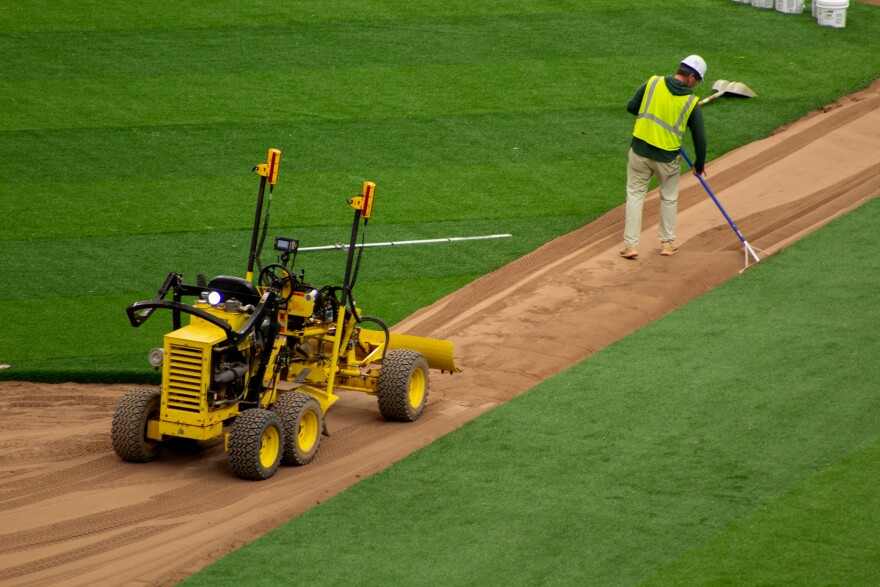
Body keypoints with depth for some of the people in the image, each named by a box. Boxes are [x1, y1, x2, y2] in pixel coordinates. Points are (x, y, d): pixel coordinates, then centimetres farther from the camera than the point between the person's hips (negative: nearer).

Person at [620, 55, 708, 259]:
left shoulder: (653, 83, -6)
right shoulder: (692, 102, -8)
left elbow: (631, 106, 1)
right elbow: (700, 138, -4)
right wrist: (699, 165, 12)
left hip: (640, 151, 1)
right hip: (667, 157, -1)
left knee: (635, 195, 11)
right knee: (669, 198, 20)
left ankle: (630, 244, 6)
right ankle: (667, 243, 27)